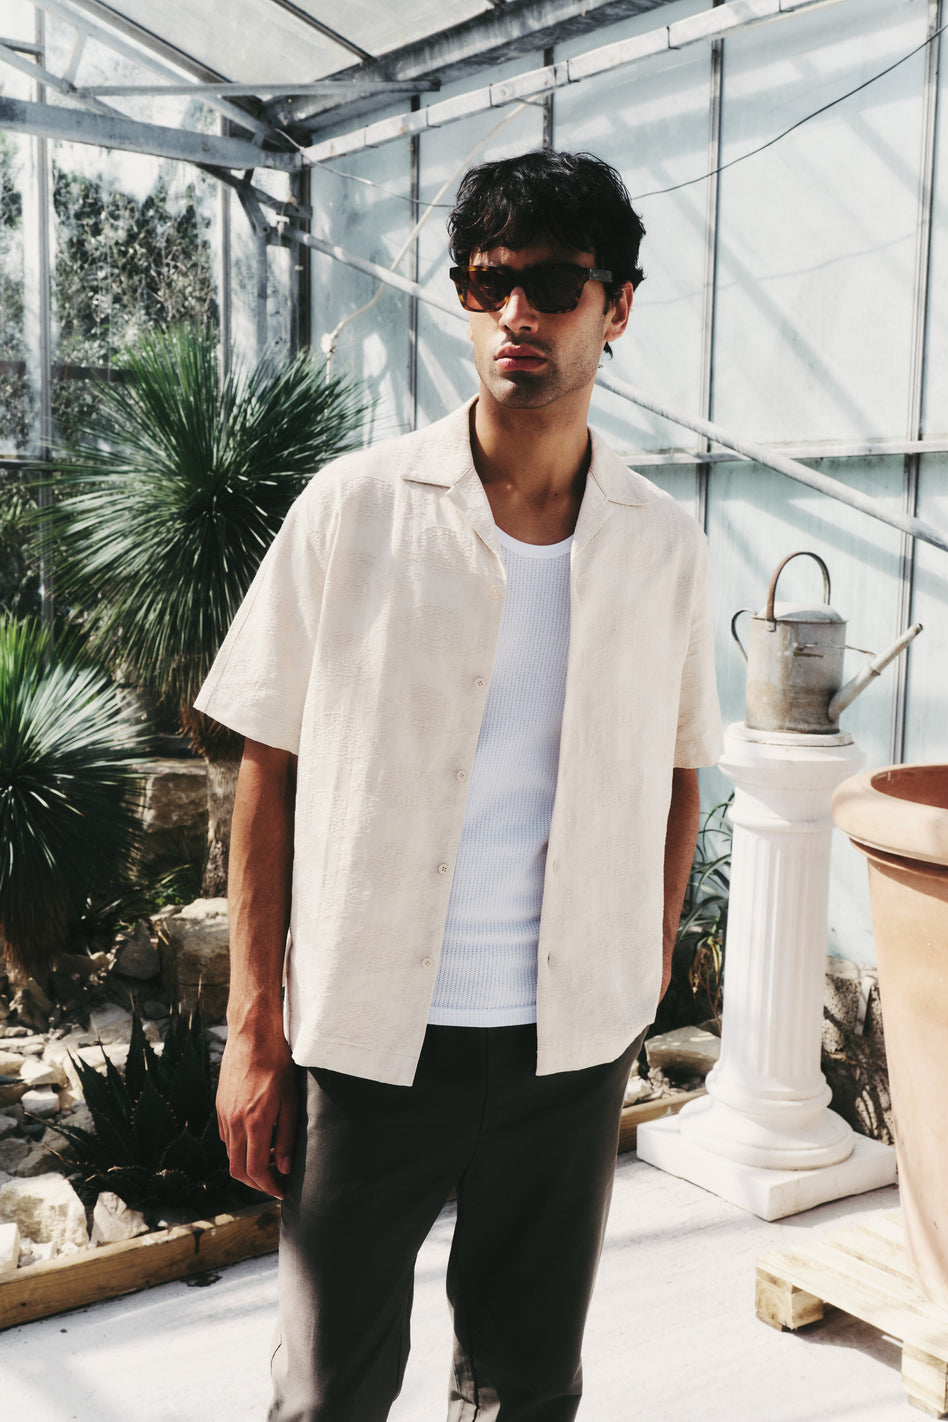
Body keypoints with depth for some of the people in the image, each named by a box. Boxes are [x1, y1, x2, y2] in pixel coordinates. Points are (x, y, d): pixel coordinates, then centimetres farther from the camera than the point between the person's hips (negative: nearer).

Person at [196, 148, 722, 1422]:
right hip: (369, 1031, -2)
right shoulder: (355, 509, -6)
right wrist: (255, 1029, -5)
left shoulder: (664, 547, 1)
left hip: (572, 1039, 2)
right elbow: (270, 770, -4)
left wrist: (646, 986, 7)